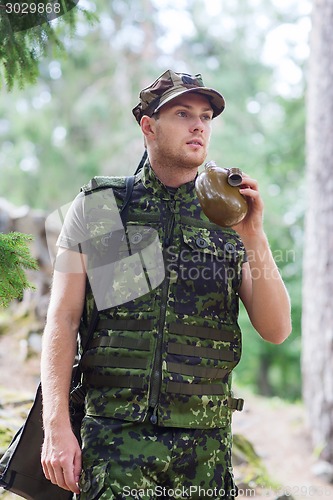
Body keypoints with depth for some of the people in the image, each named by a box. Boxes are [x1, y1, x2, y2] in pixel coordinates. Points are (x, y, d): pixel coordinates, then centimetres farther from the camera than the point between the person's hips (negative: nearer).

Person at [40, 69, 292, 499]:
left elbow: (276, 330, 2)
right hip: (115, 436, -2)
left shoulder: (230, 217, 9)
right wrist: (57, 426, -8)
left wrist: (254, 237, -10)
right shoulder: (96, 208, 5)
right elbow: (62, 321, 1)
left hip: (205, 444, 2)